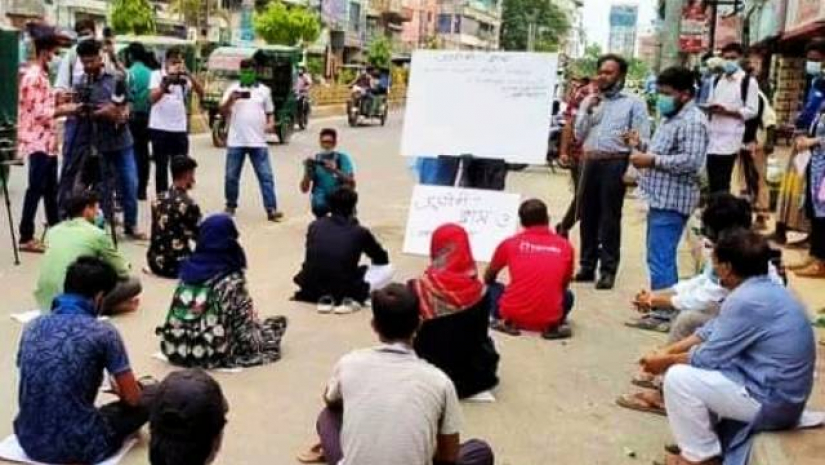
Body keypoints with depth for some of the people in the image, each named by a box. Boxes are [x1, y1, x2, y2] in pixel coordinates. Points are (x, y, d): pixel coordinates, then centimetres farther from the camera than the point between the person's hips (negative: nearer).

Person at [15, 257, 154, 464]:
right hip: (77, 446, -6)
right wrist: (119, 389, 19)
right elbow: (132, 398, -6)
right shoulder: (102, 332, -14)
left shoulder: (32, 327, 2)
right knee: (148, 398, 13)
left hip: (29, 441, 6)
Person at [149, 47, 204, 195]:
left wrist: (189, 74, -19)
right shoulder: (157, 75, -1)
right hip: (160, 128, -3)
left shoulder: (184, 77, 7)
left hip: (180, 128, 3)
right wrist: (167, 81, -25)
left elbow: (201, 92, -6)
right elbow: (153, 98, -15)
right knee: (161, 166, 4)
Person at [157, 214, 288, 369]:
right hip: (213, 354, -6)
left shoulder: (189, 268, 2)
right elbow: (245, 325, -9)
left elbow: (179, 313, 12)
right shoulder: (232, 280, -14)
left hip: (175, 349, 6)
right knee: (278, 323, 12)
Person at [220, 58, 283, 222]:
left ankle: (271, 209, -4)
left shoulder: (264, 90, 9)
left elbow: (269, 112, 14)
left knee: (266, 176, -4)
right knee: (231, 176, 7)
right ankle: (231, 206, 23)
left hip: (258, 142, 0)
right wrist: (230, 100, -20)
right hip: (236, 141, 0)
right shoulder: (233, 88, 6)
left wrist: (271, 123, -7)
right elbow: (222, 110, -1)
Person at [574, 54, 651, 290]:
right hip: (590, 162, 5)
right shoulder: (589, 101, 15)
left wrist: (632, 169, -13)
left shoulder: (634, 102, 1)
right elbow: (579, 136, 9)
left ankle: (608, 270, 5)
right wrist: (588, 111, -3)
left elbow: (642, 140, -4)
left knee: (609, 218, -2)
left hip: (615, 163, -5)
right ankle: (587, 265, 18)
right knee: (587, 216, 8)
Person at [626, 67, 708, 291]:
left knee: (660, 261, -12)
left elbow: (691, 161, -26)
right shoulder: (670, 118, 18)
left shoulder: (692, 121, -15)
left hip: (671, 202, -11)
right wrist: (640, 148, 10)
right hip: (660, 198, 11)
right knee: (660, 258, 17)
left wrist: (652, 160, -24)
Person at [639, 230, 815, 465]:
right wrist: (667, 351, 10)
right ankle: (698, 439, 22)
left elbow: (709, 356, -16)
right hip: (781, 393, 10)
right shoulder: (763, 289, 8)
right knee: (691, 366, 17)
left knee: (678, 377, -14)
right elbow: (712, 331, 15)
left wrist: (667, 361, 0)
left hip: (770, 400, -10)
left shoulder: (748, 300, -24)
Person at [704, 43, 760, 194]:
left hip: (731, 137, -6)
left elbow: (752, 111, -7)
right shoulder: (717, 80, 17)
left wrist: (727, 111, -19)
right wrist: (709, 107, -4)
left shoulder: (748, 82, -3)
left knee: (722, 182, -7)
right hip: (713, 135, 6)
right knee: (712, 181, 8)